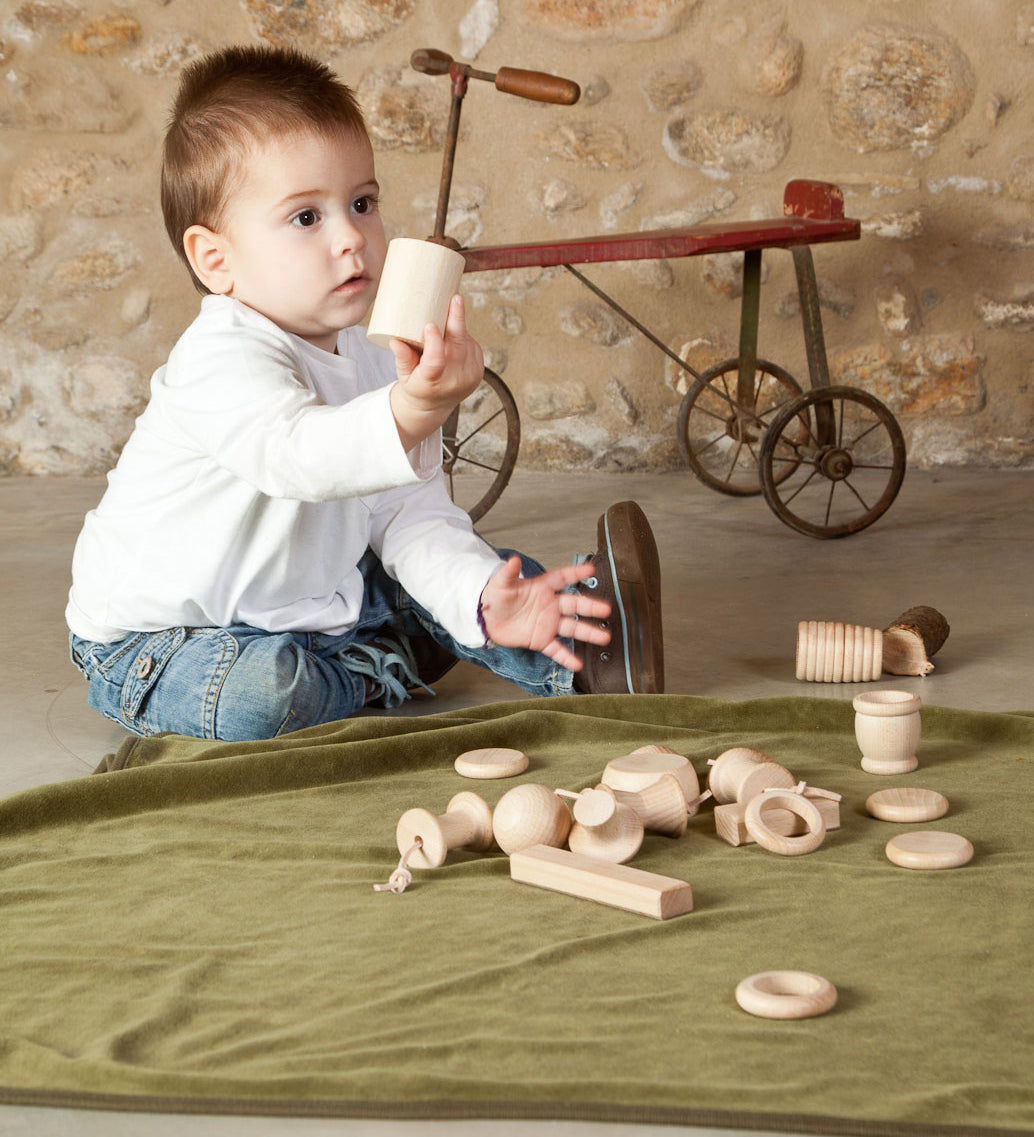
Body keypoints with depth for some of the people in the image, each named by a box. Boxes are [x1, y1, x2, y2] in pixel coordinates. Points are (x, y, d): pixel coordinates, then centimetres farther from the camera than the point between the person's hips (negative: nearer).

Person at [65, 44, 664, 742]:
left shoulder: (376, 371, 0)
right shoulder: (222, 362, -28)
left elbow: (412, 518, -5)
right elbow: (297, 454, -48)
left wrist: (483, 599, -24)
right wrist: (410, 415, -67)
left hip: (312, 605, 8)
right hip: (154, 643, -8)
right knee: (262, 691, -33)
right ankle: (378, 674, -7)